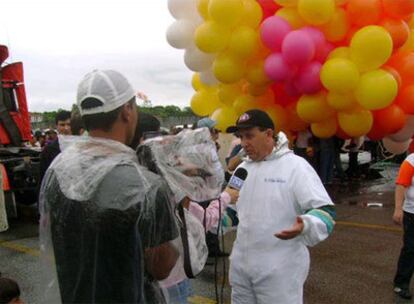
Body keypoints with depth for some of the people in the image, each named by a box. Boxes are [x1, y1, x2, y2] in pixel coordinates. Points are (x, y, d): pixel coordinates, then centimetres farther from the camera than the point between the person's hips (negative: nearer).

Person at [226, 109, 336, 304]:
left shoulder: (295, 166, -12)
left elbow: (325, 211, -17)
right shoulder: (242, 169, 8)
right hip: (240, 265, 6)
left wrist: (305, 226, -37)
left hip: (280, 270, -6)